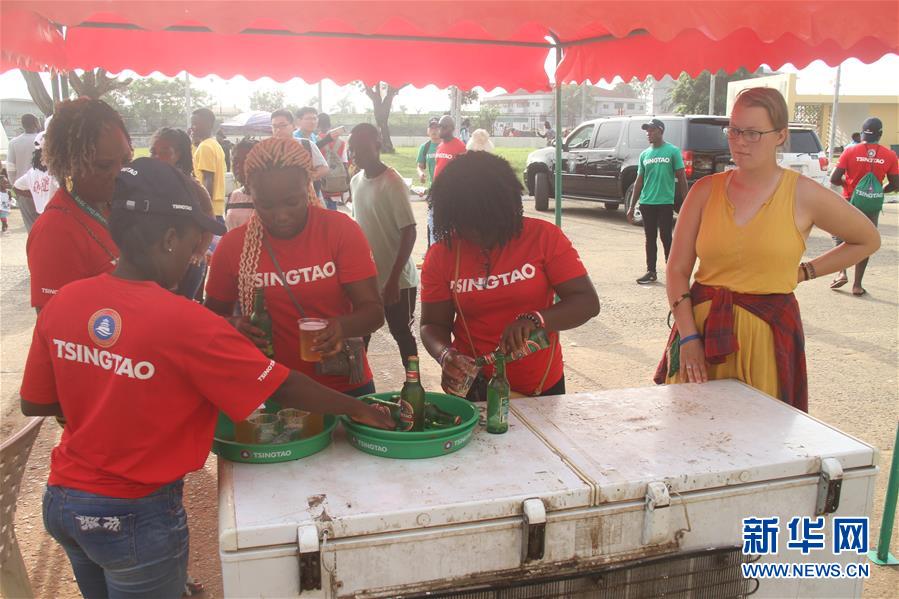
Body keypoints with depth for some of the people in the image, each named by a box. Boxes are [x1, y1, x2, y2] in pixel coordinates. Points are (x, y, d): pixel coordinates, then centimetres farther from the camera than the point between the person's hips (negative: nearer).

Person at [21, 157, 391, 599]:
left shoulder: (62, 303, -8)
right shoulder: (185, 324, -25)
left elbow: (33, 404, 3)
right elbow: (283, 389, -19)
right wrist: (358, 409, -7)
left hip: (61, 499, 6)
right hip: (135, 517, -6)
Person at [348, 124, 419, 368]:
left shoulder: (392, 183, -17)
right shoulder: (356, 181, 5)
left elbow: (409, 233, -19)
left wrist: (393, 279, -23)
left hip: (397, 279, -6)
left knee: (402, 334, 6)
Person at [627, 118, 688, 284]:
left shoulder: (673, 151, -2)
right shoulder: (644, 154, 11)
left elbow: (681, 178, -1)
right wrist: (632, 206, 13)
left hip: (665, 202, -4)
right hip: (646, 203, 4)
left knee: (666, 237, 0)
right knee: (650, 238, 9)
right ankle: (651, 272, 16)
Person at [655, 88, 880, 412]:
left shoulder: (803, 195, -1)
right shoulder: (705, 190, 2)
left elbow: (868, 240, 14)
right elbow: (677, 270, 1)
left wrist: (804, 272, 6)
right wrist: (688, 336, -9)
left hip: (767, 334, -1)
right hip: (702, 327, 2)